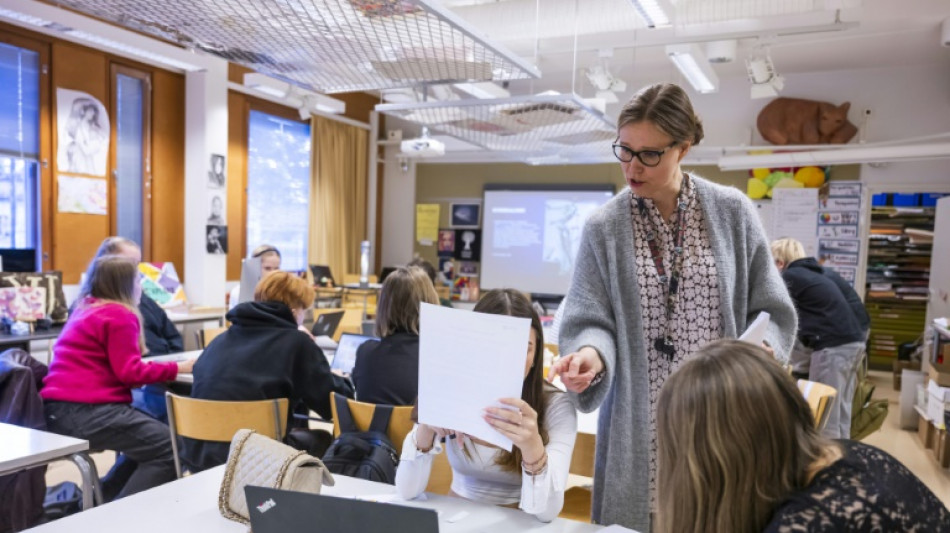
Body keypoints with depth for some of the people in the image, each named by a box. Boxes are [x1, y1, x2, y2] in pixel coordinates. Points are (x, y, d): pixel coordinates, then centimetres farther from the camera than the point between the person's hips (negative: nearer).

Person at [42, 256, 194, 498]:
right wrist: (177, 368, -9)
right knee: (167, 449, -11)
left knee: (148, 438, 18)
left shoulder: (84, 309, 20)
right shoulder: (119, 315, -10)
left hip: (61, 409, 10)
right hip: (86, 411, -10)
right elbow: (130, 372, -16)